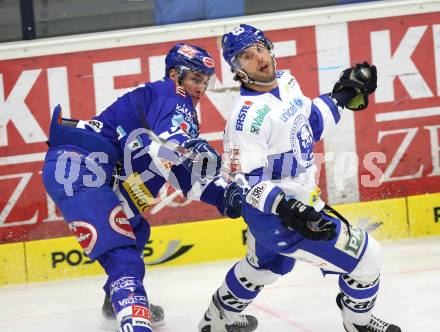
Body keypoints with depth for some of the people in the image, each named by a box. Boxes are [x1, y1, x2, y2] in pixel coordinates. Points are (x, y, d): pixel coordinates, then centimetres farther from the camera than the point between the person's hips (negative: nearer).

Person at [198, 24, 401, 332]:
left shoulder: (286, 81, -2)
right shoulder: (249, 115, -28)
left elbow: (309, 124, 16)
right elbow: (247, 181, -27)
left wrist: (342, 95, 9)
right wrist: (289, 210, -38)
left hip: (299, 197, 10)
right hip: (276, 213, -10)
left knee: (267, 263, 35)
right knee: (366, 256, -3)